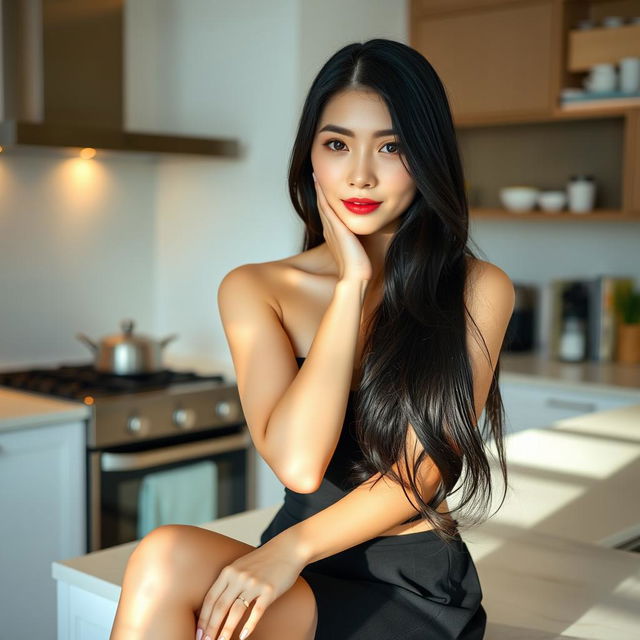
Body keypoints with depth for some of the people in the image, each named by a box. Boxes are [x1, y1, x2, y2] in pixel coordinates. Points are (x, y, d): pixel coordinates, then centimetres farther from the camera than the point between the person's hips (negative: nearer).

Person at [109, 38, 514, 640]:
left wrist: (291, 548, -22)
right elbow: (297, 463, -15)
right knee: (163, 558, -30)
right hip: (304, 572, 3)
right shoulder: (255, 289, -1)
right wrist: (352, 281, -12)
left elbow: (423, 472, -9)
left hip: (416, 588, -2)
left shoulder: (479, 290, -4)